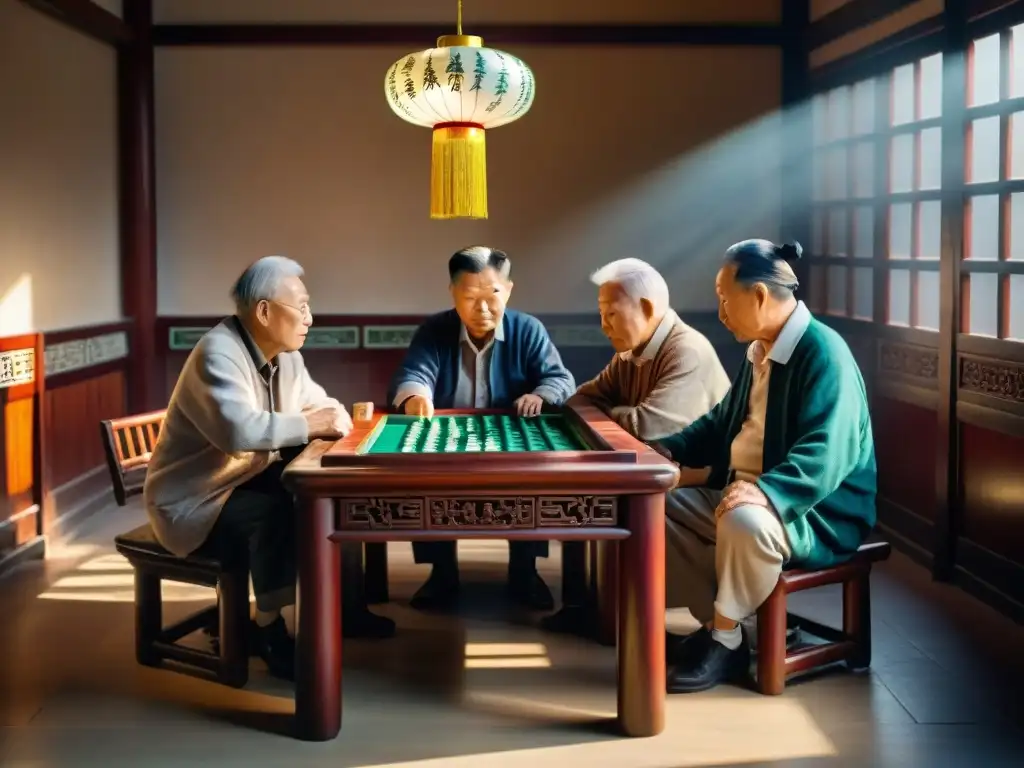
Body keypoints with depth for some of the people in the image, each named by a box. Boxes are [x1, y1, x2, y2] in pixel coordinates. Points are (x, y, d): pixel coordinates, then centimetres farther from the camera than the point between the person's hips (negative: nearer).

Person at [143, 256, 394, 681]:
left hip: (250, 480, 9)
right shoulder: (218, 354, -26)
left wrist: (332, 415, -13)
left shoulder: (284, 354, 3)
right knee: (279, 514, -31)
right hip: (194, 501, -9)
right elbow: (239, 430, -41)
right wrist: (312, 425, -31)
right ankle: (269, 630, -14)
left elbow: (318, 404, 11)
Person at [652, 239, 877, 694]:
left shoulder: (823, 353, -20)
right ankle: (714, 623, 4)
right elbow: (722, 421, 22)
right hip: (743, 492, 10)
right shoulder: (761, 349, 10)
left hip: (817, 511, -10)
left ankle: (725, 640, -15)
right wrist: (671, 449, 7)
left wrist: (765, 492, -45)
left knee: (744, 522, -38)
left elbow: (826, 454, -31)